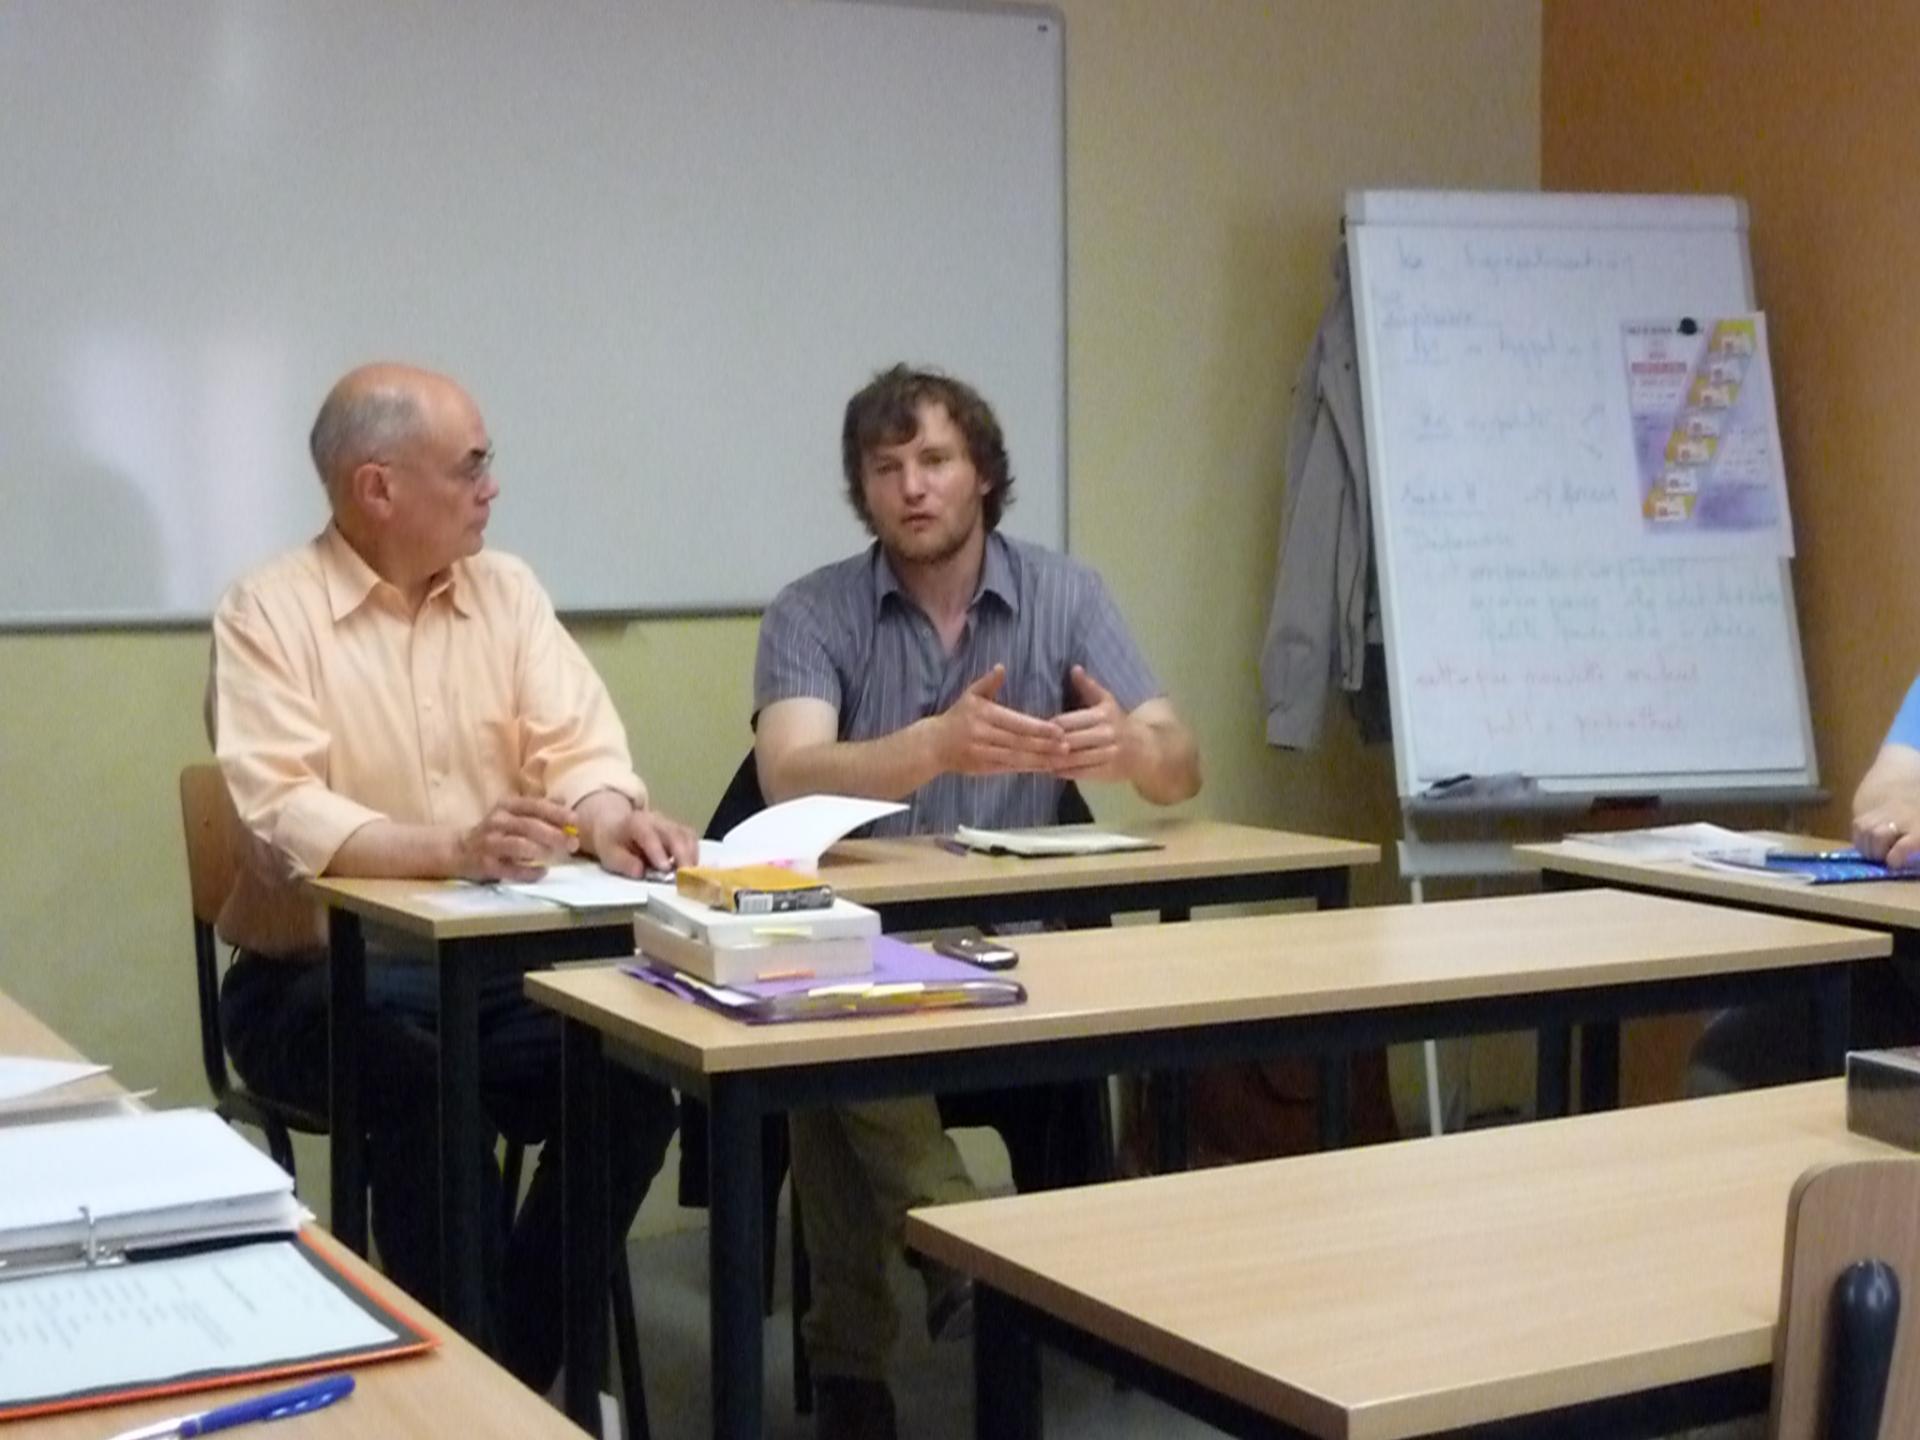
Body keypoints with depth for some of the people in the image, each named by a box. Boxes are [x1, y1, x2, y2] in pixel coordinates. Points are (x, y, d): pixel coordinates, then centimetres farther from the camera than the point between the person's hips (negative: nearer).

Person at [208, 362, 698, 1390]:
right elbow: (283, 817, -21)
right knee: (430, 1089, -34)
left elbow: (579, 747, -1)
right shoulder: (267, 612, -8)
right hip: (320, 973, -4)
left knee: (633, 1082, -21)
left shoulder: (506, 589, 8)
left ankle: (515, 1372, -3)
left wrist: (608, 818, -25)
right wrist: (451, 848, -38)